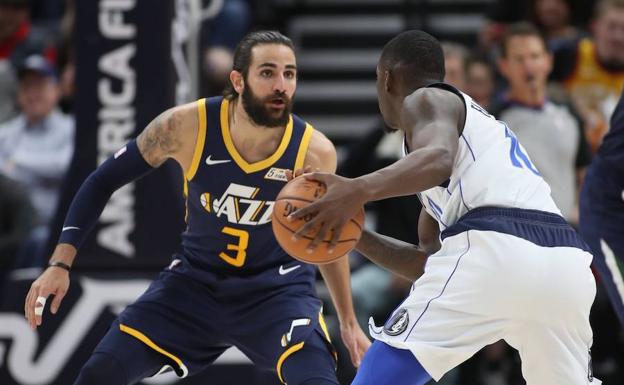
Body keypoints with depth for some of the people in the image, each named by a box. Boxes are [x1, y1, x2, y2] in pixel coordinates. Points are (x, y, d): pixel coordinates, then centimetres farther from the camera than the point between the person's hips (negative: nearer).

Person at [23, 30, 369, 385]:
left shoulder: (314, 152, -18)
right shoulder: (187, 126, -19)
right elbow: (105, 180, -5)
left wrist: (349, 322, 10)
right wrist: (61, 264, -11)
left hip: (279, 288, -1)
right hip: (196, 278, 1)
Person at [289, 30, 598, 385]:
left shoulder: (425, 99, 14)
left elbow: (438, 160, -13)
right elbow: (427, 261, 37)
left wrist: (359, 190, -24)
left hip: (495, 252, -8)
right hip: (567, 263, 8)